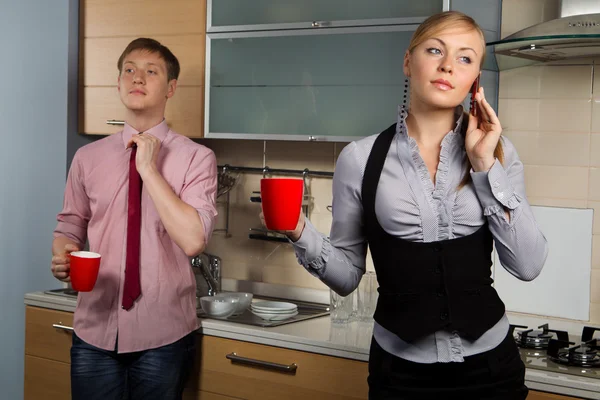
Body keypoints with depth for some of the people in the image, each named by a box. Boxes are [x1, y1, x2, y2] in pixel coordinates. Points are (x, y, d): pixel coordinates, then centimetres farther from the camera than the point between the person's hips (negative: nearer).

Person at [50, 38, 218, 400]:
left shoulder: (196, 158, -6)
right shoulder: (88, 157, 5)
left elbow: (193, 240, -18)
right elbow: (70, 226, 12)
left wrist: (149, 169, -17)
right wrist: (62, 255, -10)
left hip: (163, 336, -2)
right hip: (95, 331, 3)